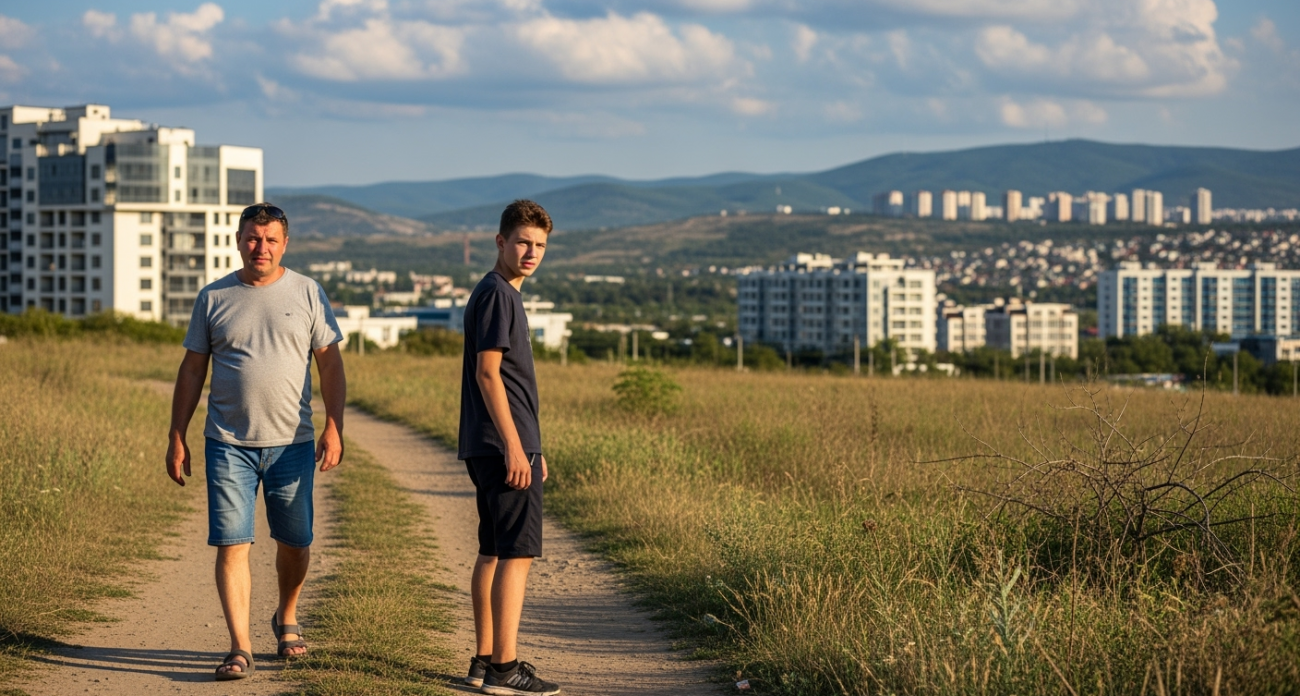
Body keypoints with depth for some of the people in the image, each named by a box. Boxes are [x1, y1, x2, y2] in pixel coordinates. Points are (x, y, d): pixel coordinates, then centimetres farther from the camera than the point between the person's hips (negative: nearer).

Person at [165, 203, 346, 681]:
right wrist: (177, 438, 5)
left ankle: (286, 619, 36)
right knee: (232, 546, -6)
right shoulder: (214, 298, 5)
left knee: (294, 543, 10)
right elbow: (192, 370, 9)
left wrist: (334, 429, -6)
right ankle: (240, 650, -5)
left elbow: (330, 364, 4)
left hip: (291, 443, 0)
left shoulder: (307, 294, 3)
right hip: (228, 444, 0)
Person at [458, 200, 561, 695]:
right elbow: (487, 373, -19)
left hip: (489, 448, 10)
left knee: (493, 552, 12)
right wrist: (514, 447, -21)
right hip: (503, 446, -10)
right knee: (517, 553, -9)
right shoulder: (497, 294, -12)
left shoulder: (498, 294, 19)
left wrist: (528, 445, 24)